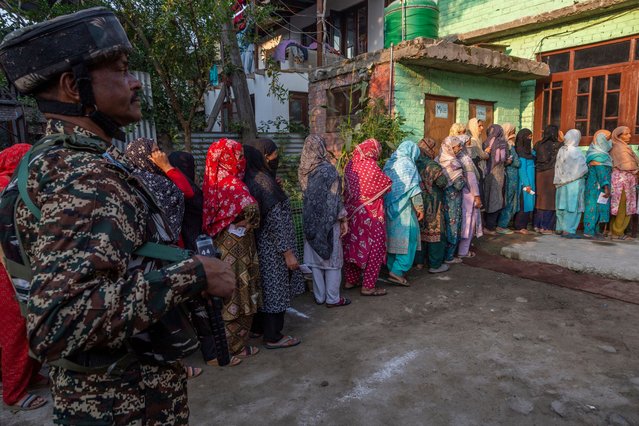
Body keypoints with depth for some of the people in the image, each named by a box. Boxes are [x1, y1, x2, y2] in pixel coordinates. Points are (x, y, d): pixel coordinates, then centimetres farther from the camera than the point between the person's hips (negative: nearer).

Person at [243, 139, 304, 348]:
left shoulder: (251, 179, 6)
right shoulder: (263, 182, -22)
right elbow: (275, 220, -23)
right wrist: (288, 252, -19)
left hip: (261, 245, 9)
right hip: (272, 247, -9)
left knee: (263, 285, 20)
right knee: (275, 288, 3)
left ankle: (257, 327, 34)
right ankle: (273, 337, 16)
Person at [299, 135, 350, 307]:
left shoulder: (303, 170, 1)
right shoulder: (328, 169, -16)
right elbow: (335, 199, -15)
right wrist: (344, 219, -7)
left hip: (310, 220, 5)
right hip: (328, 221, -5)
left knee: (315, 258, 13)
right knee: (332, 258, 7)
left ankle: (319, 296, 23)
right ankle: (333, 298, 15)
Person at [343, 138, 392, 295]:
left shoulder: (351, 164, 3)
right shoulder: (371, 166, -16)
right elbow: (387, 185, -7)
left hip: (351, 212, 7)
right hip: (369, 214, -7)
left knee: (353, 244, 17)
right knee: (374, 247, 3)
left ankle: (351, 280, 28)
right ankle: (368, 286, 5)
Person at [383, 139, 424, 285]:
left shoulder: (390, 163, 11)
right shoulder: (407, 164, -10)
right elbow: (413, 188, -14)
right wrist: (420, 208, -10)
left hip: (389, 208, 8)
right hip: (403, 208, -8)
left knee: (393, 238, 15)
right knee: (407, 238, -3)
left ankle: (392, 268, 23)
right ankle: (398, 271, -9)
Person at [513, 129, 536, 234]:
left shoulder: (527, 150, 13)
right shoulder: (521, 152, -12)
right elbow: (522, 169, -16)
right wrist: (526, 184, -18)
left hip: (530, 181, 8)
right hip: (525, 182, -8)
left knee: (528, 204, 10)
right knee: (524, 203, -4)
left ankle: (523, 226, 15)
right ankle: (519, 227, 2)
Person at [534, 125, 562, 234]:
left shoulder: (538, 144, 3)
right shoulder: (558, 145, -8)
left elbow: (534, 159, 6)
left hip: (539, 175, 4)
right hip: (552, 175, -4)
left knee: (540, 199, 11)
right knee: (549, 200, 2)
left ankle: (537, 225, 15)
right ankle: (546, 227, 4)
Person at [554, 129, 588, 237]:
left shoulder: (561, 150, 2)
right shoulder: (576, 152, -14)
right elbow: (583, 169, -9)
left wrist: (561, 178, 13)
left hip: (562, 182, 6)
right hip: (574, 183, -6)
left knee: (562, 205, 12)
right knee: (572, 206, -1)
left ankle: (560, 228, 18)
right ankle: (568, 230, 0)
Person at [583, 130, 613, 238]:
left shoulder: (602, 154, 18)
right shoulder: (599, 156, -14)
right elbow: (601, 172, -21)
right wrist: (606, 187, -24)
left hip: (596, 187, 10)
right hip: (597, 187, -10)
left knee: (596, 206, 11)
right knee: (595, 205, -8)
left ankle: (594, 230, 17)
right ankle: (589, 231, -5)